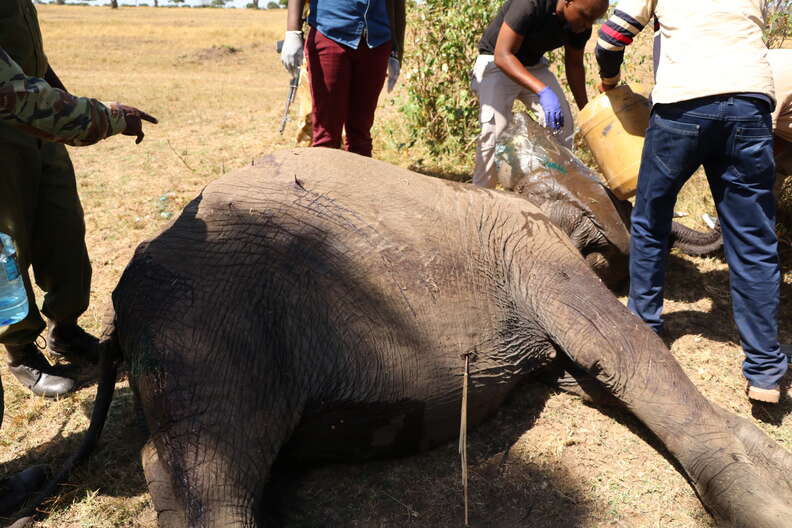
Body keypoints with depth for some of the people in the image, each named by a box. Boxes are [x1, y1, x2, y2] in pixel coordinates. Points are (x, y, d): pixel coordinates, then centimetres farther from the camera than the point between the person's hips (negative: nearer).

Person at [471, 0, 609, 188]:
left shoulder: (581, 25, -12)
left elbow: (574, 65, 4)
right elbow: (502, 55, -37)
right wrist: (542, 91, -48)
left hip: (534, 64, 6)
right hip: (495, 62, -6)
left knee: (563, 122, -9)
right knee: (495, 126, -25)